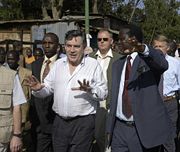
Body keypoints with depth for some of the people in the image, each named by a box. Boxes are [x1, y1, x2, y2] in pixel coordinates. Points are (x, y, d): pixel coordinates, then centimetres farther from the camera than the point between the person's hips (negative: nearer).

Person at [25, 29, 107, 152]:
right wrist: (38, 89, -10)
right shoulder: (58, 64, 9)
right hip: (60, 121, 4)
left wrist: (89, 90, -24)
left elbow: (103, 93, -5)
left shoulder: (93, 65, -3)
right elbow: (48, 89, 11)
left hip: (83, 122, -4)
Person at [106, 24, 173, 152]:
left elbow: (163, 64, -28)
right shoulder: (117, 64, 13)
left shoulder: (149, 58, -4)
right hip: (119, 128, 5)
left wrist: (143, 48, -46)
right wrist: (110, 127, 12)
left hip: (144, 129, -5)